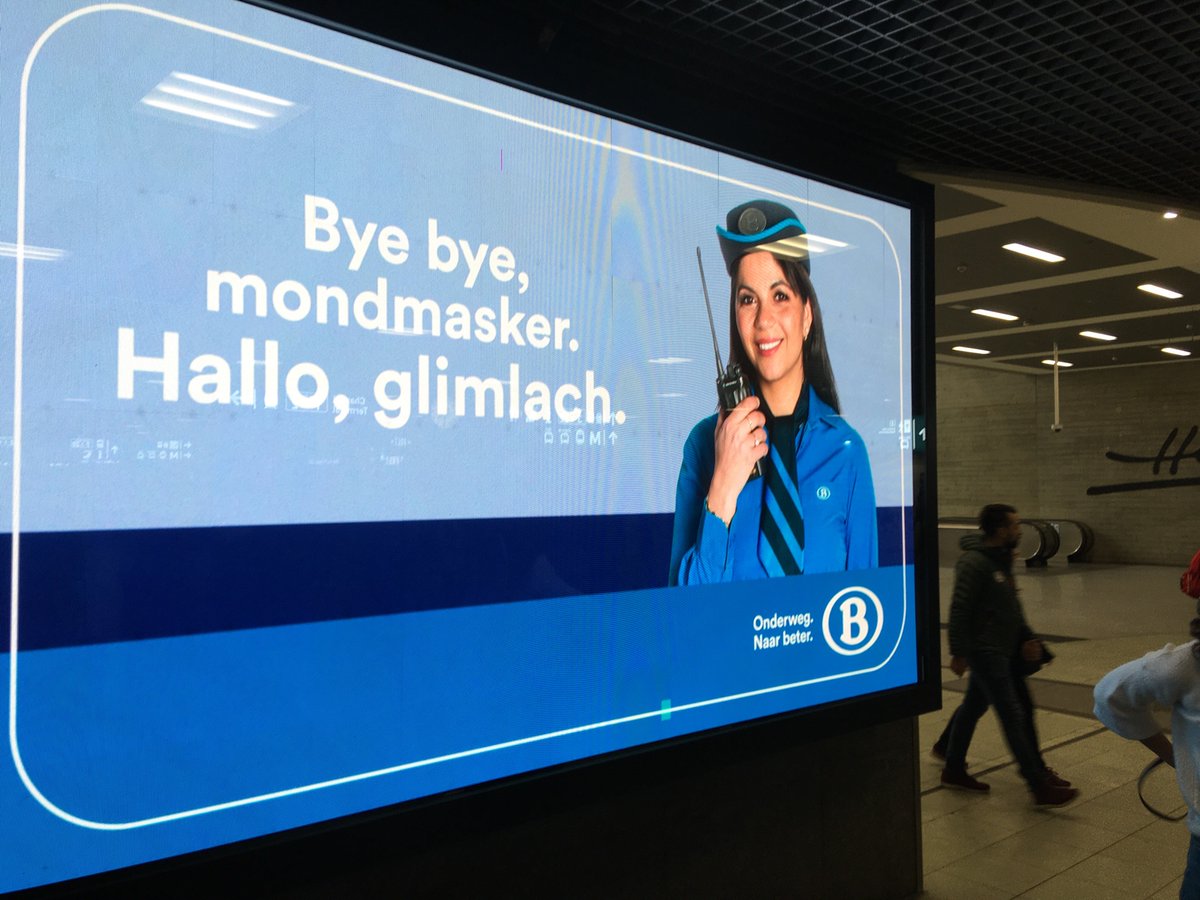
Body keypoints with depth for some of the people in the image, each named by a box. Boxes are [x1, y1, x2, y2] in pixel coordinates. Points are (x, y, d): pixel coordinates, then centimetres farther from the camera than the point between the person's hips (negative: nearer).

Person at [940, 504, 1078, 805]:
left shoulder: (1001, 559, 12)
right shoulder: (974, 562, -18)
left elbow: (1011, 606, 21)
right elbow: (959, 610, -21)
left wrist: (1026, 637, 13)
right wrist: (959, 652, -20)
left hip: (1005, 650, 9)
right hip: (985, 652, -9)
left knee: (972, 708, 16)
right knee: (1013, 716, -7)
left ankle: (954, 769, 27)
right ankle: (1040, 788, -2)